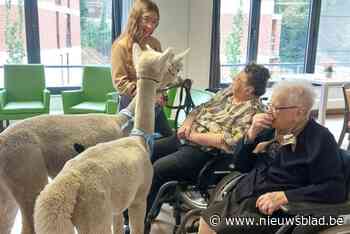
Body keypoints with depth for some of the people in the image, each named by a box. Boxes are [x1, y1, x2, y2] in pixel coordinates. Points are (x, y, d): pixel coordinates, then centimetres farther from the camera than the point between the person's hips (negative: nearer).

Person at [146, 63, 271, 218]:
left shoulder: (252, 110, -14)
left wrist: (194, 135, -18)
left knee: (157, 169, -24)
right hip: (184, 138, 9)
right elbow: (200, 109, 16)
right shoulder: (228, 92, 11)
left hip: (203, 151, -9)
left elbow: (229, 141, -25)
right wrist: (187, 124, -5)